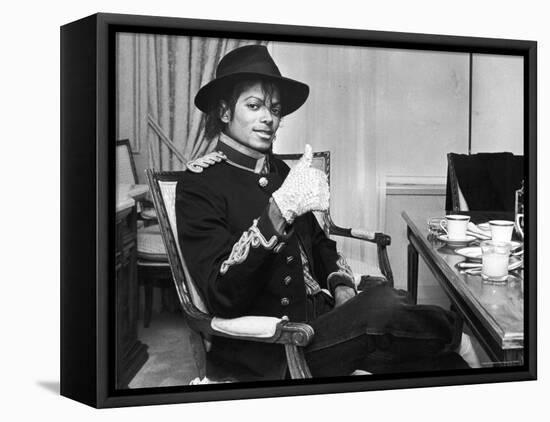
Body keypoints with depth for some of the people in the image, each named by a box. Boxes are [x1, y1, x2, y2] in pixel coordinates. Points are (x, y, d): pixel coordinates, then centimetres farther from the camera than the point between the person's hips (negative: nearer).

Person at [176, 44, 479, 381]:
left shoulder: (281, 173, 14)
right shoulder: (200, 185, -8)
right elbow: (223, 296, -19)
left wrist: (342, 286, 3)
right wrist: (280, 208, -30)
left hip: (319, 318, 7)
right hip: (267, 356, -6)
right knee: (383, 306, -24)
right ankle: (450, 331, 1)